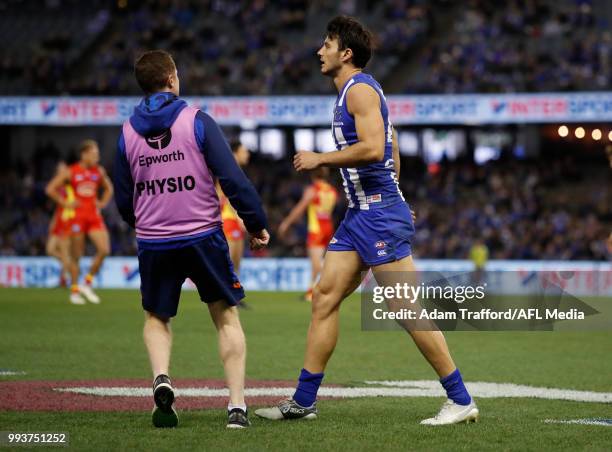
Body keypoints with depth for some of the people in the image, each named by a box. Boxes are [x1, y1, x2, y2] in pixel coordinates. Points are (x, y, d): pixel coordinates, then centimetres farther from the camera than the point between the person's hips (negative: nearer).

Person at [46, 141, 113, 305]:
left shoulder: (99, 171, 9)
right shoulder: (70, 172, -4)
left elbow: (108, 188, 27)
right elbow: (50, 189, -2)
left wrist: (103, 203, 11)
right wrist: (65, 203, -6)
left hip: (94, 216, 4)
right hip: (77, 216, -4)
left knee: (104, 250, -10)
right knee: (77, 255, 1)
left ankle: (88, 283, 6)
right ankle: (74, 291, 12)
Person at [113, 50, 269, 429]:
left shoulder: (128, 132, 4)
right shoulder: (197, 121, -7)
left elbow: (124, 202, 10)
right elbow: (233, 179, -12)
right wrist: (257, 223, -2)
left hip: (153, 242, 3)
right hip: (203, 237, -3)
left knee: (157, 318, 22)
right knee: (227, 318, 9)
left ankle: (161, 379, -5)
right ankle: (237, 405, 0)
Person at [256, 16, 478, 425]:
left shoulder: (360, 89, -11)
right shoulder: (354, 92, 20)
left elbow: (373, 149, -24)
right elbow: (391, 158, 24)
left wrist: (320, 159, -15)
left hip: (380, 214, -10)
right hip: (361, 214, 10)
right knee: (325, 296, 6)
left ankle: (461, 400, -5)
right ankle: (303, 400, 9)